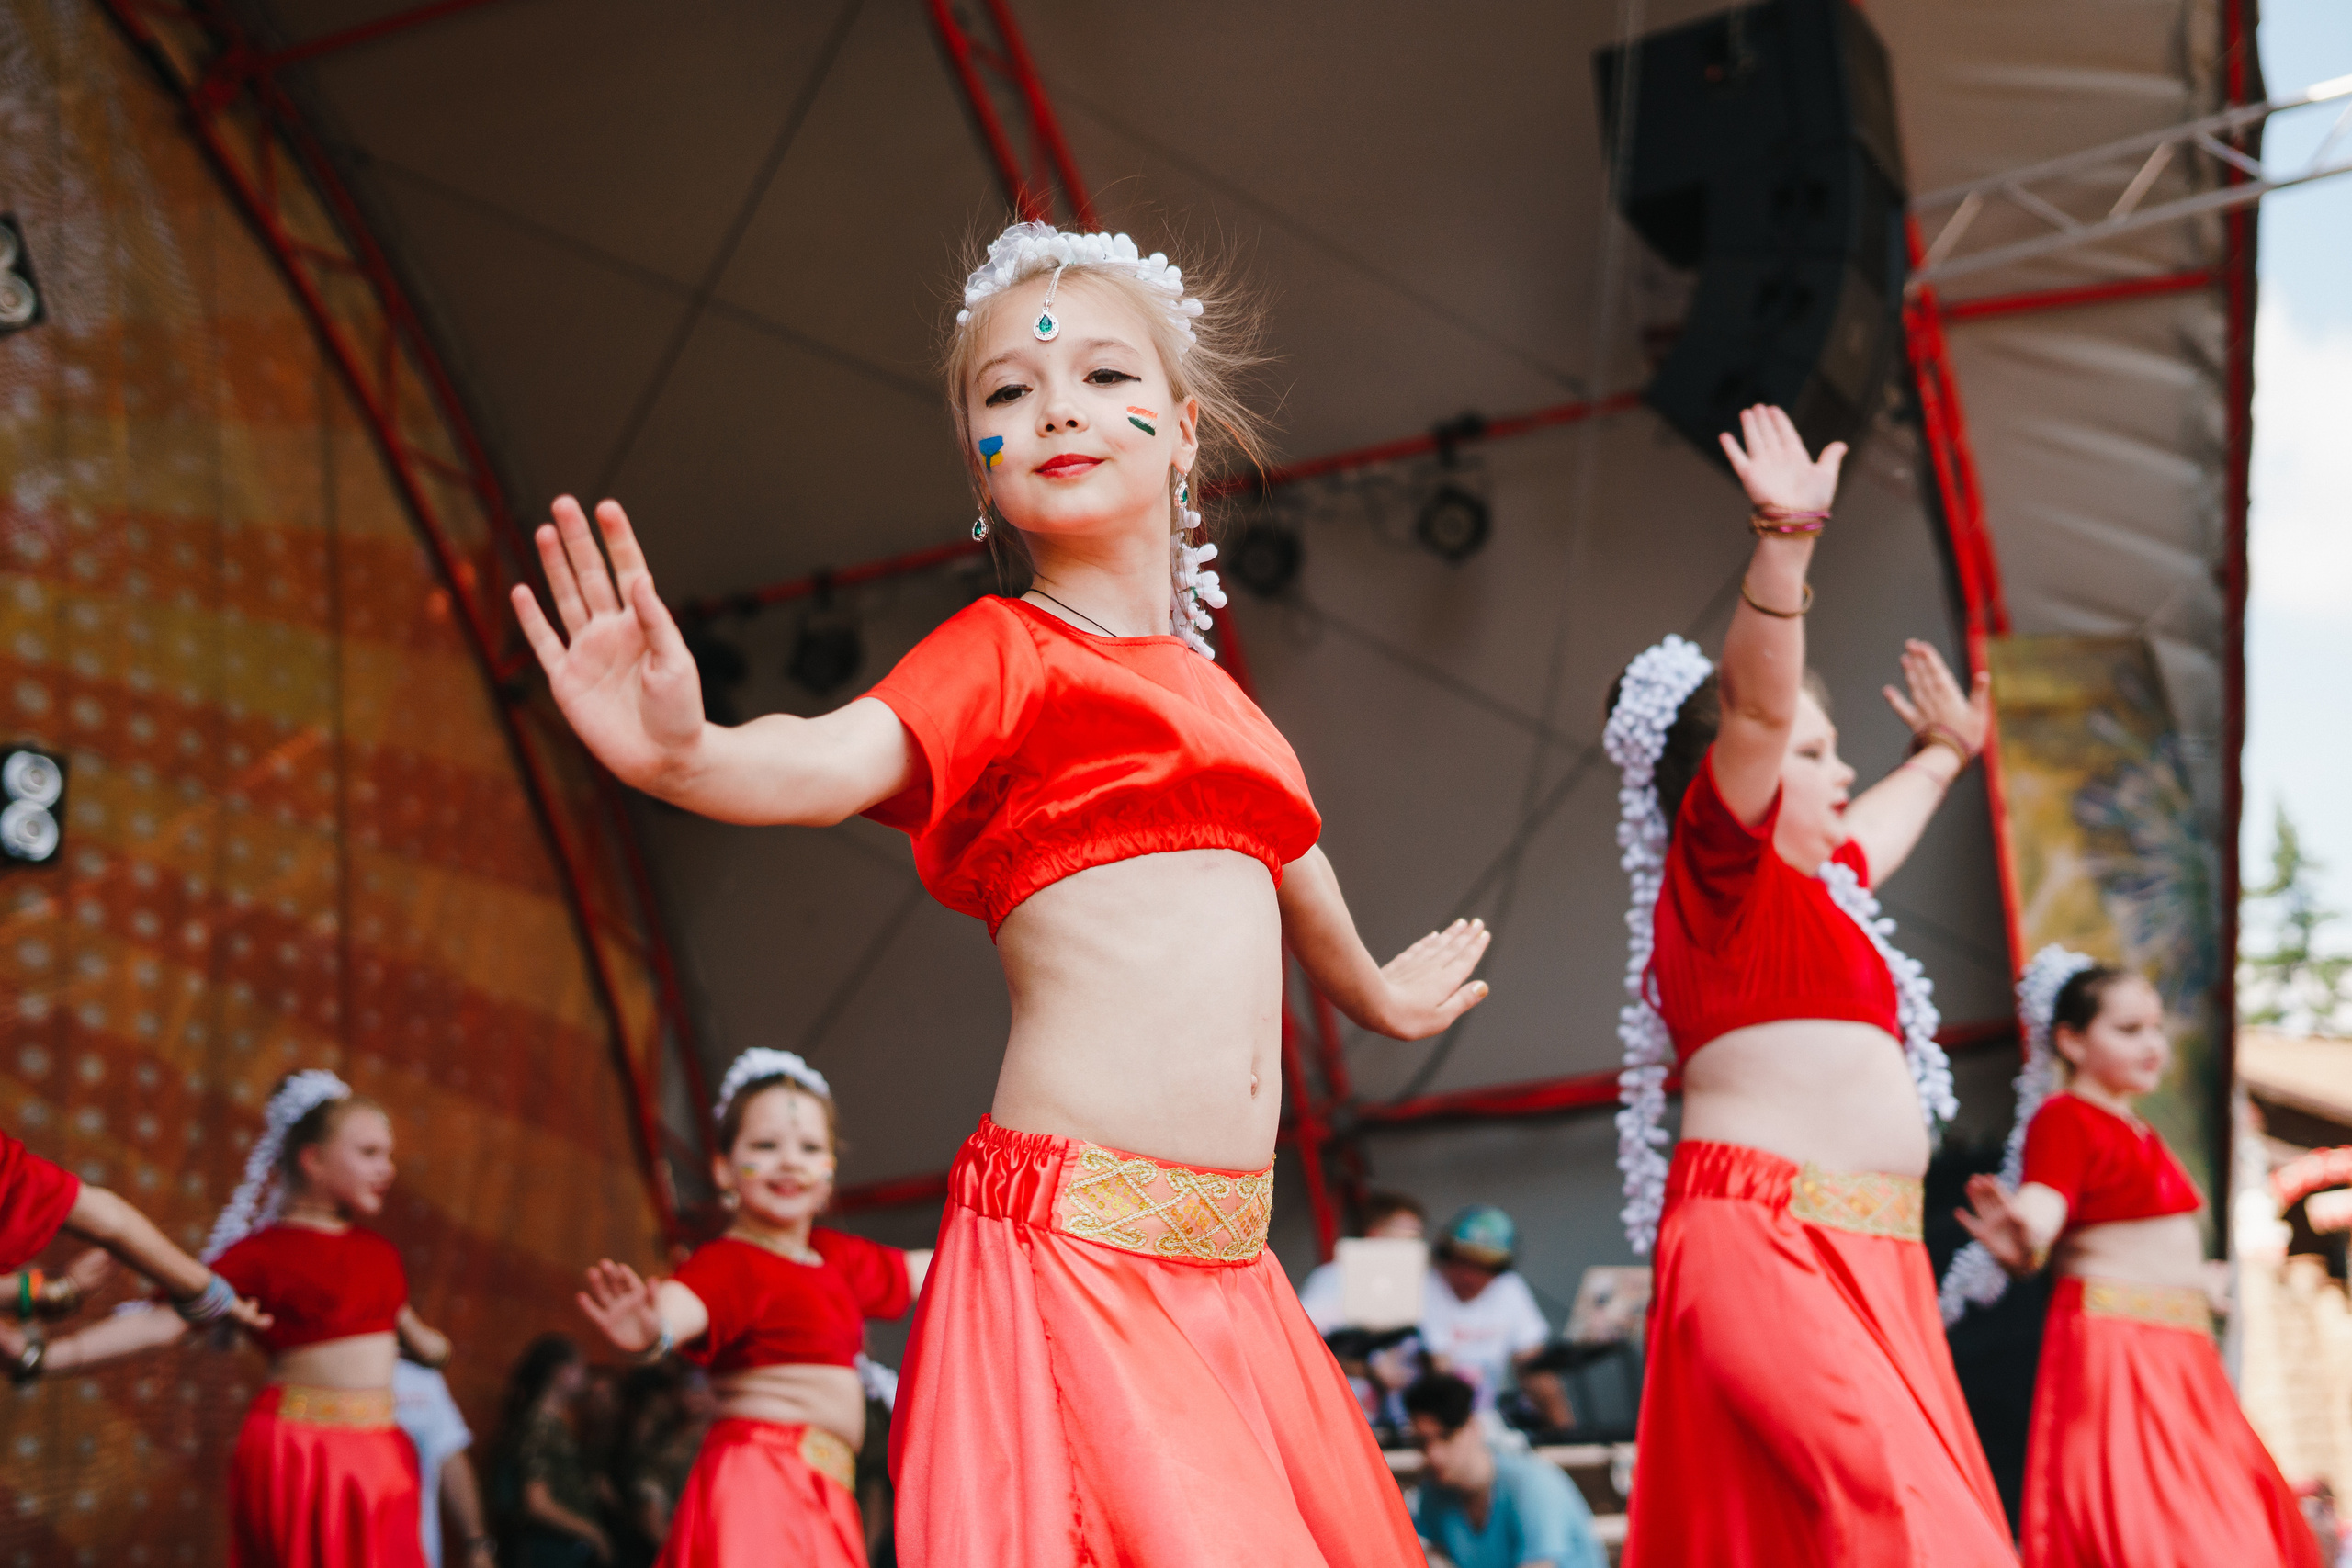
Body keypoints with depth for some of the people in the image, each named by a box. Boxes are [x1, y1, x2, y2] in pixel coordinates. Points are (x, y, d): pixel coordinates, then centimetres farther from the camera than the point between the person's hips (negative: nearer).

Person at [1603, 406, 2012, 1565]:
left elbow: (1886, 819, 46)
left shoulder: (1822, 885, 24)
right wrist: (1782, 545, -28)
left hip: (1866, 1261, 9)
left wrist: (1944, 749, 61)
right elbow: (1753, 706, -17)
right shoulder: (1717, 865, -1)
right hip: (1758, 1241, -9)